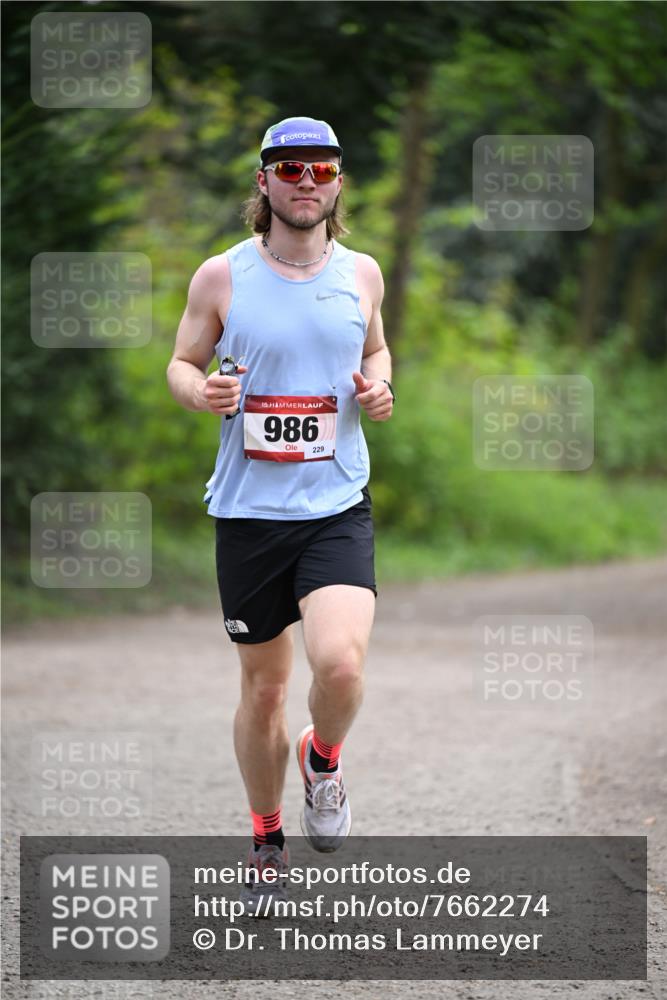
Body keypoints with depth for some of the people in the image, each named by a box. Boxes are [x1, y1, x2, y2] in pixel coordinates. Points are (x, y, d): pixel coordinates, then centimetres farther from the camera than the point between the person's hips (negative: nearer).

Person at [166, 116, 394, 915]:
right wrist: (201, 391, -14)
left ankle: (323, 759, 12)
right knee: (263, 690, 9)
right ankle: (266, 841, 31)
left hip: (337, 505, 0)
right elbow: (181, 362, 9)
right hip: (247, 511, 0)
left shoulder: (361, 273, 4)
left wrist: (379, 386, -1)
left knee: (338, 661, -23)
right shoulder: (221, 276, -2)